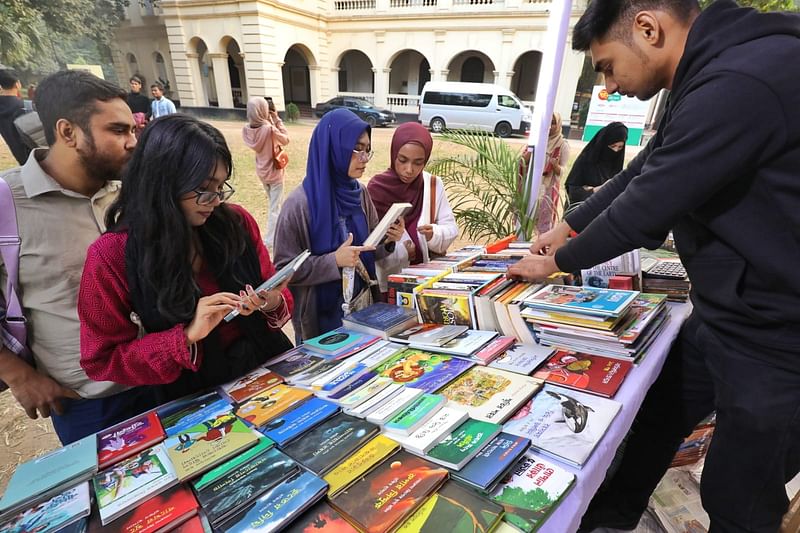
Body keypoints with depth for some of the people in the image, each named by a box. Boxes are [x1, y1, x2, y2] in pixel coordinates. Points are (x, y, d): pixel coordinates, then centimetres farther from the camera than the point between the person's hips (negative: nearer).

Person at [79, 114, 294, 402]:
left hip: (271, 372, 1)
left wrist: (275, 305, -14)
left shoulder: (237, 222, -2)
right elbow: (102, 361, -5)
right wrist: (186, 337, -19)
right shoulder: (111, 256, -9)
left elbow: (274, 291, 8)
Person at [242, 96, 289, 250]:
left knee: (272, 204, 26)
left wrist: (271, 121, -4)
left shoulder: (247, 129, -9)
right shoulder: (269, 129, -27)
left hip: (261, 172, 6)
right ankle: (270, 240, 6)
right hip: (274, 172, -6)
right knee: (275, 207, 4)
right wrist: (277, 120, -10)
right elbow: (286, 140, -10)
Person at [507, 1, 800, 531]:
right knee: (657, 413, 24)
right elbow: (641, 174, 15)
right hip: (723, 314, 10)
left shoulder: (740, 83, -26)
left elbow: (646, 210, -23)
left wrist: (556, 262, -7)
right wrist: (568, 227, 17)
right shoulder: (711, 76, 8)